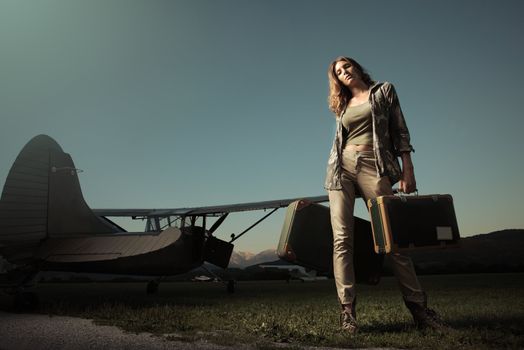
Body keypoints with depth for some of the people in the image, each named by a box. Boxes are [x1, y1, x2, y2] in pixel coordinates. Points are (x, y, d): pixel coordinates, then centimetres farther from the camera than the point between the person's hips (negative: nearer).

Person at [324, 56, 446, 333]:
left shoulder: (383, 91, 14)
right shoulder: (342, 105, 21)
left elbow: (399, 131, 6)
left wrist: (407, 170, -4)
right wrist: (336, 170, 13)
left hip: (374, 167, -2)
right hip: (342, 167, 3)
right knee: (342, 238, -9)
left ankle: (418, 307, 3)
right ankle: (347, 309, -7)